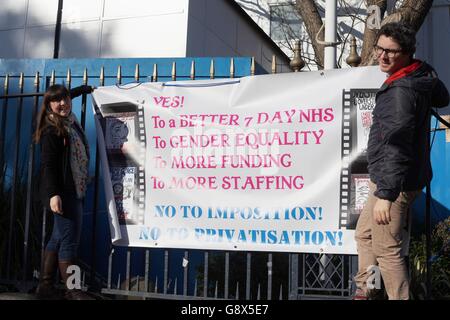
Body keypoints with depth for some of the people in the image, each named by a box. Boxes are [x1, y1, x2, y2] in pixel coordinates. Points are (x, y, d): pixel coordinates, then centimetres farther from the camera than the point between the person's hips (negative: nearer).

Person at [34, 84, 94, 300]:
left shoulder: (70, 122, 12)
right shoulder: (51, 130, -12)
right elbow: (48, 164, -19)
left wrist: (85, 89, 48)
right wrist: (53, 193, -28)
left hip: (74, 190, 9)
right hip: (62, 192, -9)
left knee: (59, 238, 11)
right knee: (69, 239, -7)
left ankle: (45, 286, 18)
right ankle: (72, 291, -1)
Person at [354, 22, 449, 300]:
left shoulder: (400, 90, -22)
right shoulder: (424, 75, 6)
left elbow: (397, 145, -29)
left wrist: (386, 193, -32)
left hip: (395, 182, -11)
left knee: (387, 250, -3)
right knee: (364, 234, 23)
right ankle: (364, 291, 32)